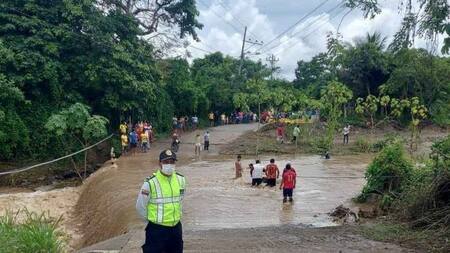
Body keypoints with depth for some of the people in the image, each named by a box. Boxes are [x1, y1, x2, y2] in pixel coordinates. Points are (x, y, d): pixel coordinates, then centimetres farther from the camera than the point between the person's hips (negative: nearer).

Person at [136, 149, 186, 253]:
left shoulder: (180, 179, 1)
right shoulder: (151, 183, -16)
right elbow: (140, 207, -7)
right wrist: (153, 220, 2)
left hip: (176, 228, 5)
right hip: (156, 230, -5)